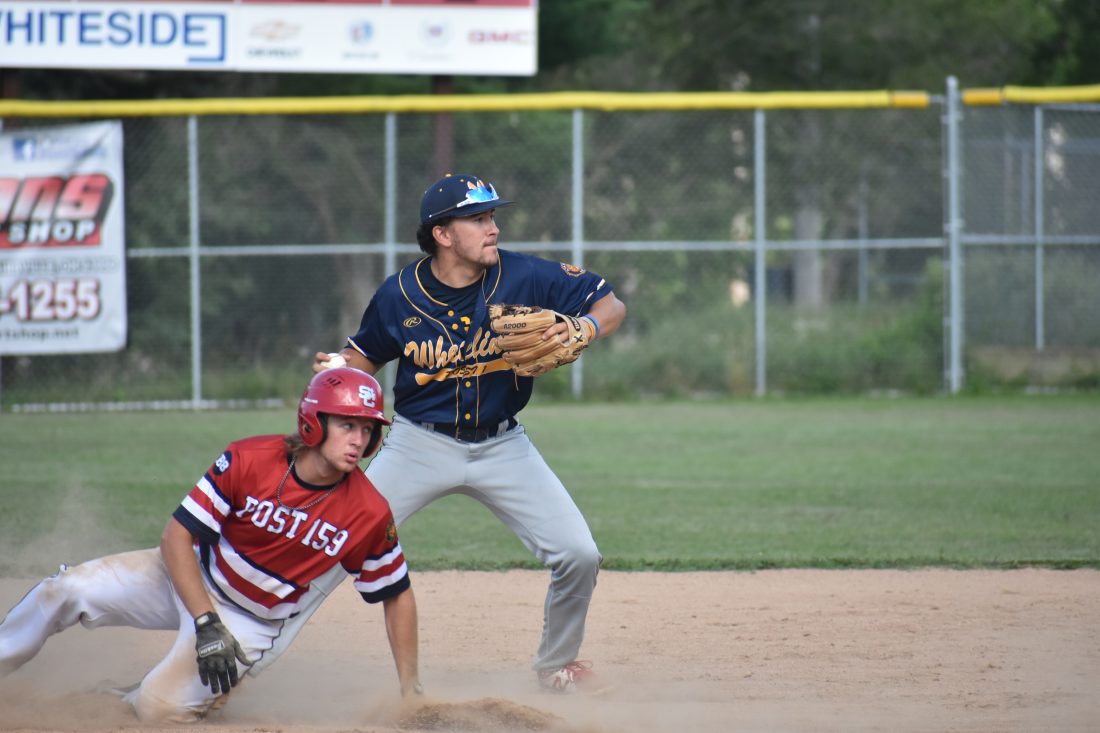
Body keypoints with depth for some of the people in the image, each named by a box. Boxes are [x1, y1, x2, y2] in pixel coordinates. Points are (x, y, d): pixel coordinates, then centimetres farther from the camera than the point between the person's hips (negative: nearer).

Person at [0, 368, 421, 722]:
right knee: (63, 591, -11)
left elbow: (397, 595, -7)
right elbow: (176, 535, -19)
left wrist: (411, 691, -9)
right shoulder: (248, 460, -23)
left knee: (160, 709, -21)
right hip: (192, 578, 1)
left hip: (252, 624, -1)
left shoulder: (370, 515, -21)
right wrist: (206, 622, -29)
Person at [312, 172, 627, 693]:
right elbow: (365, 356, 5)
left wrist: (585, 328, -28)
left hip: (501, 447, 1)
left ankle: (556, 664, 17)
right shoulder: (399, 295, -11)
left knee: (578, 555, -8)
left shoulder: (525, 278, -12)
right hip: (420, 444, -1)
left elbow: (612, 305, -5)